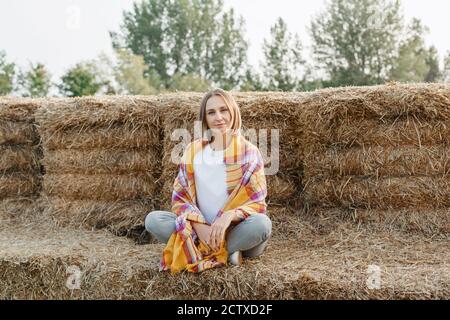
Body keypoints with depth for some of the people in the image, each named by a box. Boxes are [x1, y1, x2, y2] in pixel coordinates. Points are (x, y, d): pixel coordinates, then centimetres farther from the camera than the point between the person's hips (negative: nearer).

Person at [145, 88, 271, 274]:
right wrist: (199, 225, -17)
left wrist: (229, 216, -28)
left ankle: (203, 251, -16)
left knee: (261, 224, -34)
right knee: (153, 220, -20)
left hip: (234, 229, -2)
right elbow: (180, 197, 3)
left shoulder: (249, 152, -3)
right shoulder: (193, 151, 4)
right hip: (199, 229, 3)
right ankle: (227, 250, -21)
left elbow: (257, 203, -7)